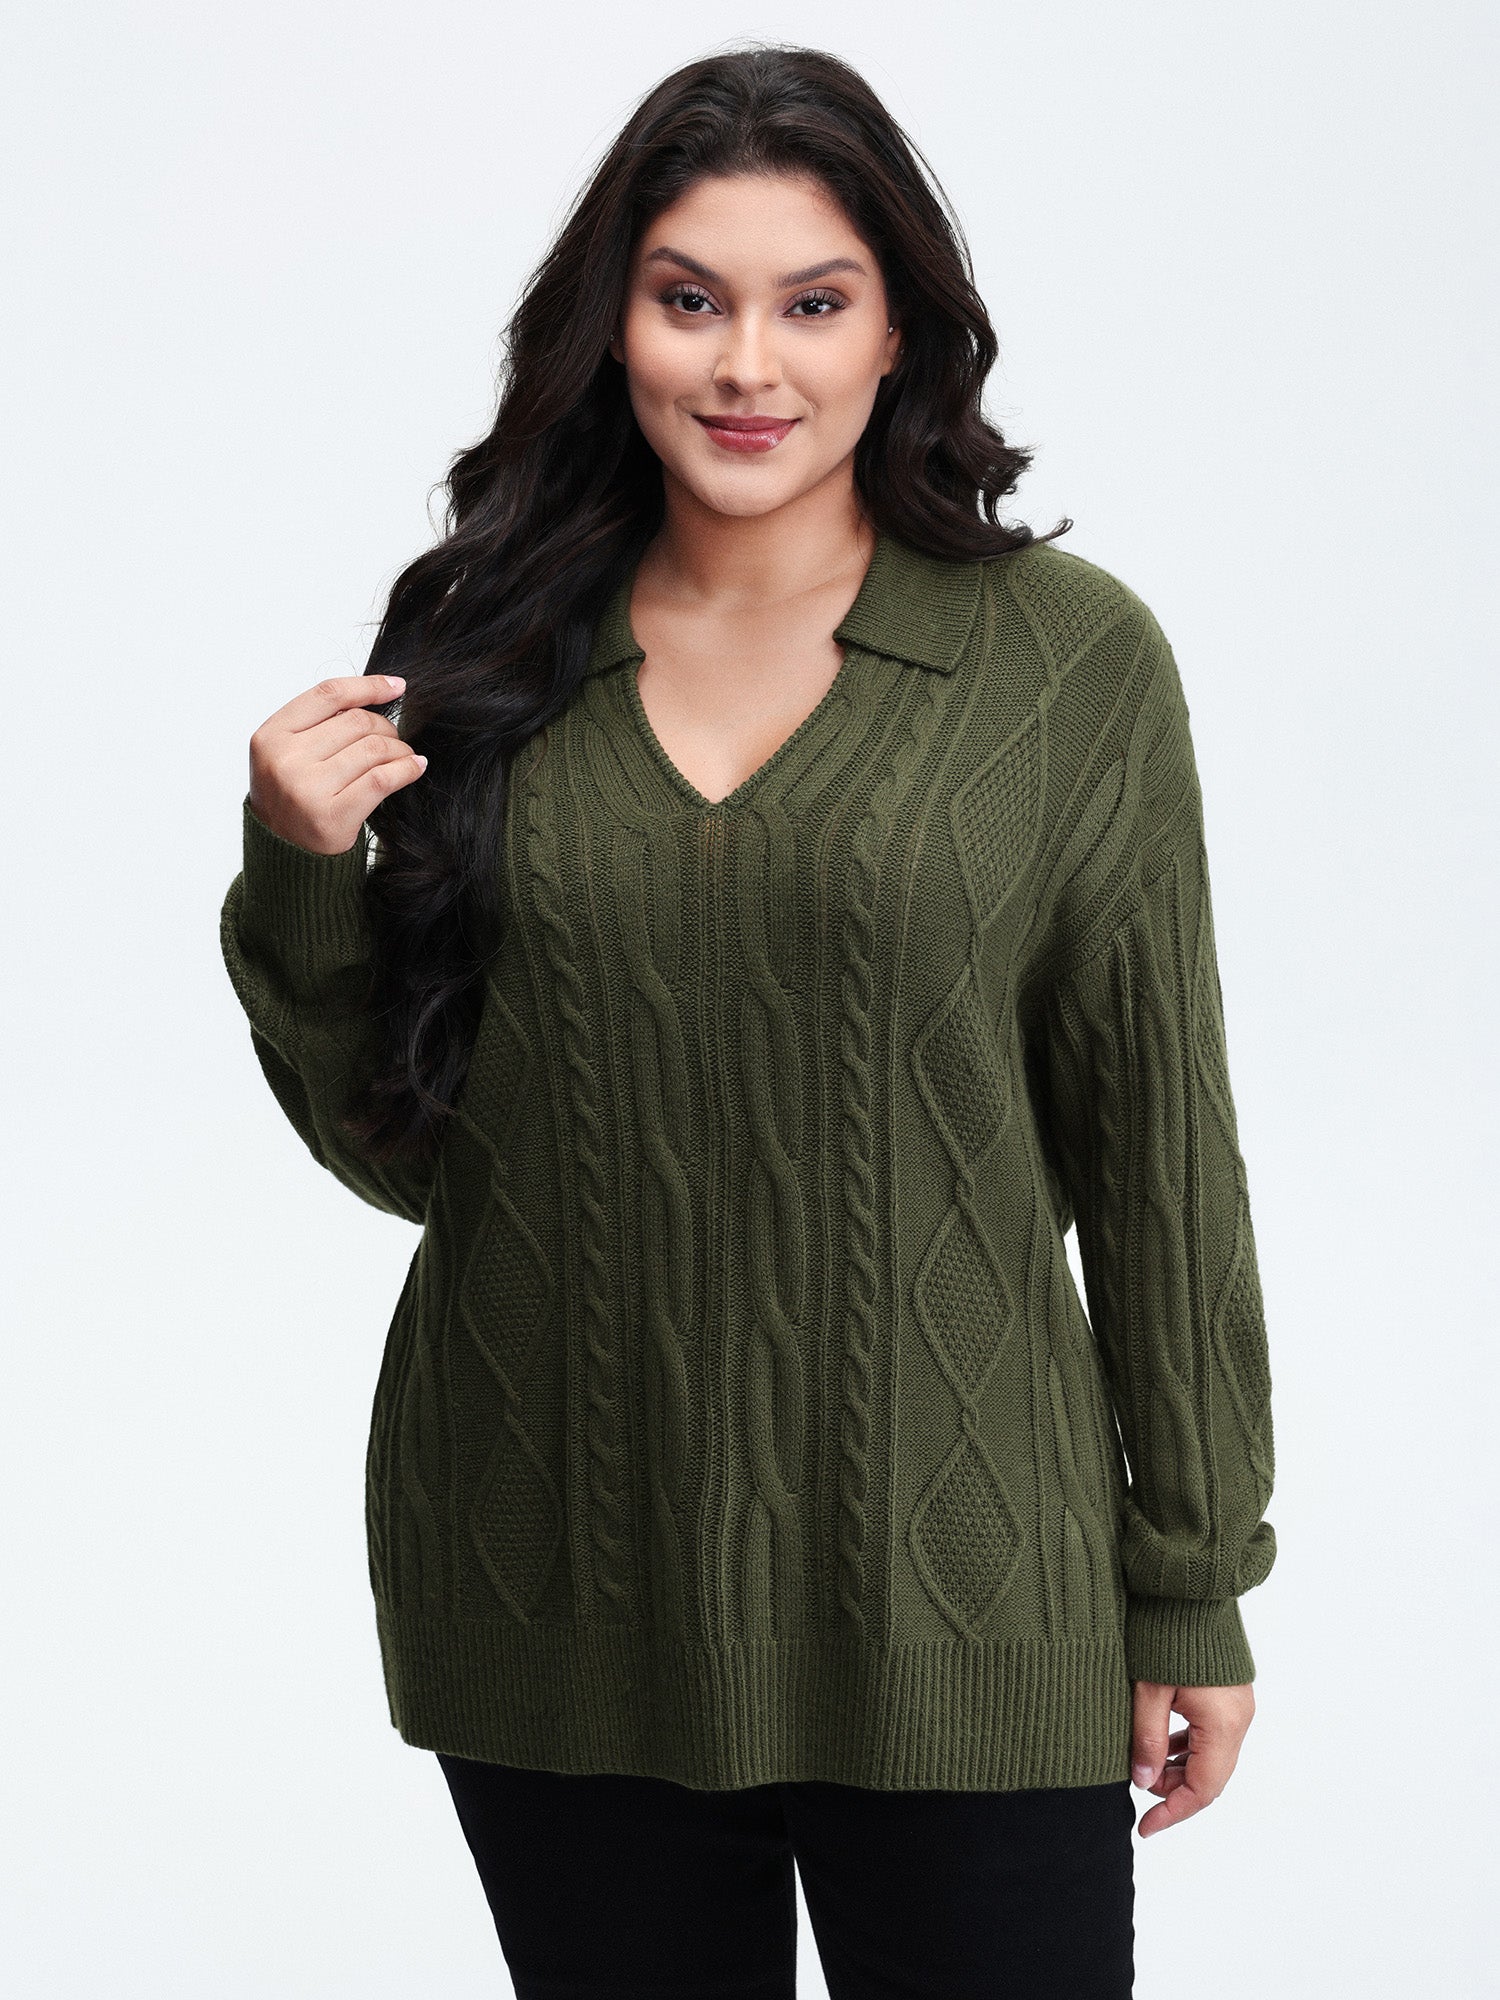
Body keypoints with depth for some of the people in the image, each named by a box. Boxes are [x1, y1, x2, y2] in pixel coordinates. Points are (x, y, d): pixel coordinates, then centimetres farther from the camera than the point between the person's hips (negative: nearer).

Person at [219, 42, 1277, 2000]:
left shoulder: (1070, 663, -4)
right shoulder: (482, 660, 3)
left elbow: (1158, 1155, 0)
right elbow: (405, 1146, 8)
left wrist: (1196, 1586, 1)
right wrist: (304, 872, -8)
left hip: (950, 1601, -2)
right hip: (554, 1615, 2)